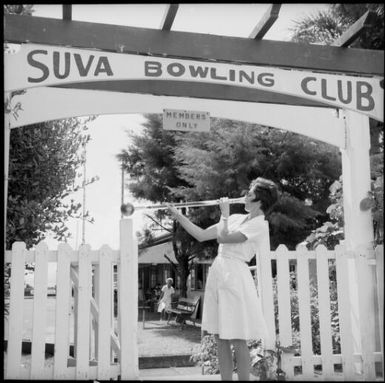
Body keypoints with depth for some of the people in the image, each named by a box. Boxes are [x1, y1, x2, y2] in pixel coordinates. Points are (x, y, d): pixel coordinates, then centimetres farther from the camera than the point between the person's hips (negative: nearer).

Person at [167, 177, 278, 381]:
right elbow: (202, 235, 15)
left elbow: (223, 237, -16)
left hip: (235, 277, -8)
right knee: (220, 338, 10)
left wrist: (224, 214, -2)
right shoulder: (236, 218, 16)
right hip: (217, 272, 8)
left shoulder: (258, 225, -7)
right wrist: (178, 216, 12)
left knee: (237, 340, -2)